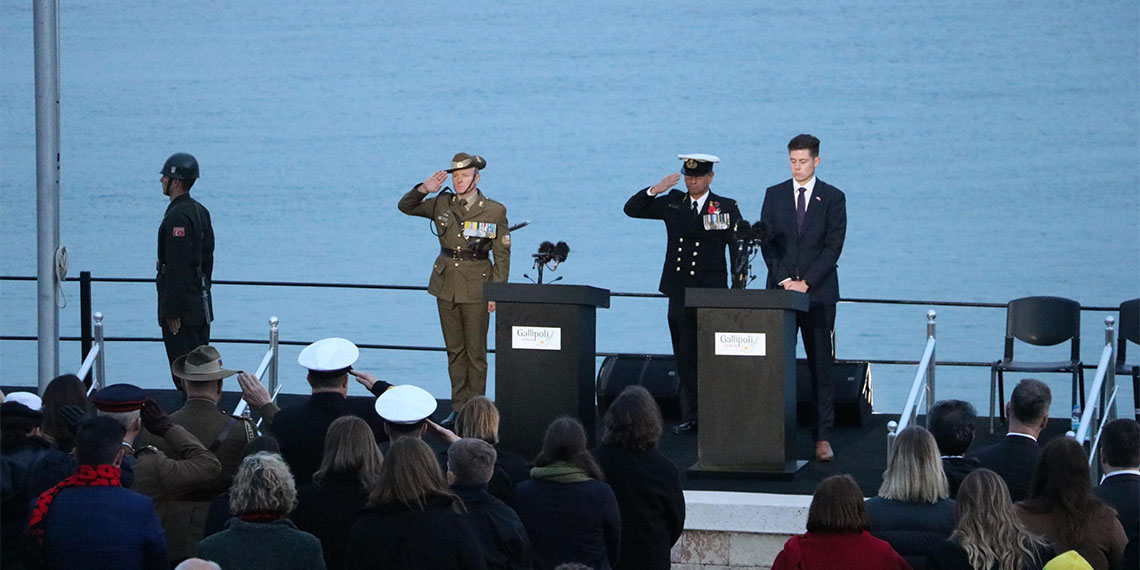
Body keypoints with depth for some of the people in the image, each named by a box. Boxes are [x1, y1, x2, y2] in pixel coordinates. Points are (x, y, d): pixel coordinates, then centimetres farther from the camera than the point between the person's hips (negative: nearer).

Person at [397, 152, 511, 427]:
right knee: (455, 350, 9)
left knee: (476, 351, -1)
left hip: (476, 288, -4)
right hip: (447, 285, 4)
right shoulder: (442, 204, 5)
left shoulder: (494, 211, -4)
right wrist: (424, 189, -10)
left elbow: (502, 255, -2)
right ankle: (458, 408, 15)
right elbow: (405, 207, 9)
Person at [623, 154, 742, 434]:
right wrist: (655, 190, -7)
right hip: (679, 292, 4)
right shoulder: (673, 203, 11)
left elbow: (738, 250, 1)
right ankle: (690, 416, 13)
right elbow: (632, 209, 10)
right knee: (685, 357, 7)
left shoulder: (727, 208, 2)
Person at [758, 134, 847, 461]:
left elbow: (833, 246, -3)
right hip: (780, 290, 2)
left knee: (820, 366, -3)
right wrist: (783, 279, -7)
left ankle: (822, 437, -3)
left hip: (818, 292, -2)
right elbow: (766, 241, 6)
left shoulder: (833, 198, 3)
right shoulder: (774, 196, 10)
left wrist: (806, 283, -11)